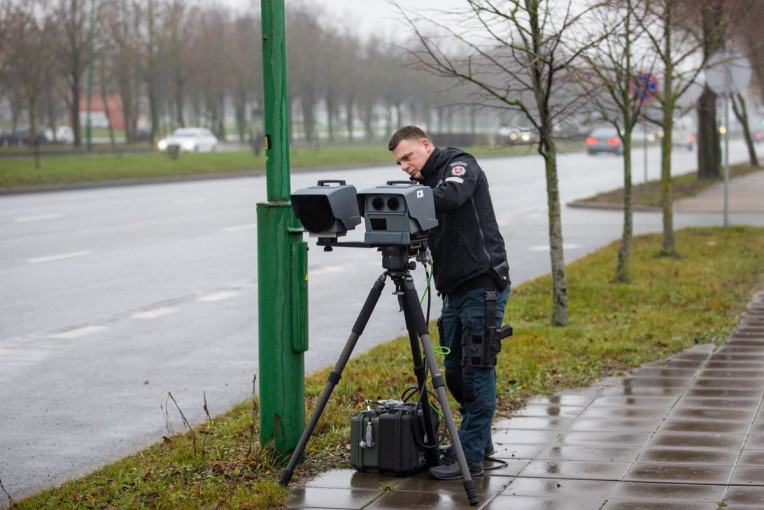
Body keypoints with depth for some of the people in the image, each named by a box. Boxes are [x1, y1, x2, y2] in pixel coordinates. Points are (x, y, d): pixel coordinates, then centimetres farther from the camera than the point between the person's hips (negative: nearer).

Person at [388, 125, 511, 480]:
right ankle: (480, 440, 27)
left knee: (477, 370, -8)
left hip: (483, 285, -8)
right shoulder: (425, 183, 19)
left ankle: (470, 457, -8)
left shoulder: (461, 165, -4)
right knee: (455, 370, 11)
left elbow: (450, 196, -26)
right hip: (454, 290, 9)